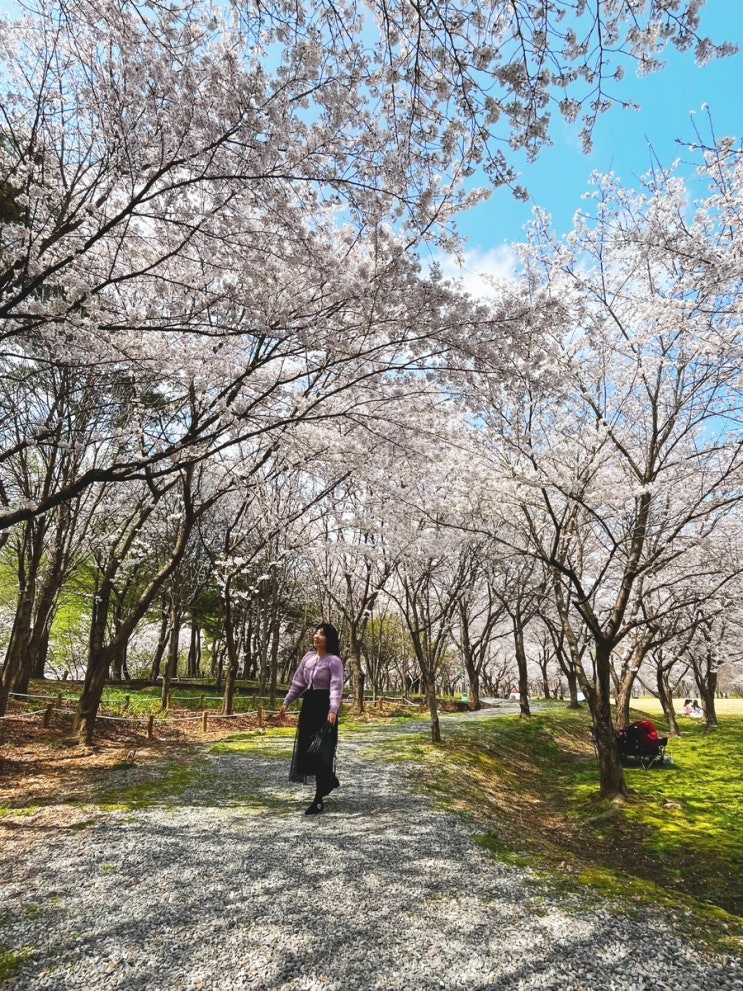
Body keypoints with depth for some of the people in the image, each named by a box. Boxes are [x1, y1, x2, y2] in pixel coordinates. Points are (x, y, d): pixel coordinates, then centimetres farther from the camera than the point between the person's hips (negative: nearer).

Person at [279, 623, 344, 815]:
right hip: (308, 704, 8)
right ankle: (330, 780, 38)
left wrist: (333, 710, -35)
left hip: (324, 706, -7)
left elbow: (336, 687, -22)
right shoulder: (308, 657, 8)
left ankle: (319, 799, 6)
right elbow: (298, 682, 13)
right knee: (307, 747, 15)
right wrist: (287, 702, 10)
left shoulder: (334, 661, -13)